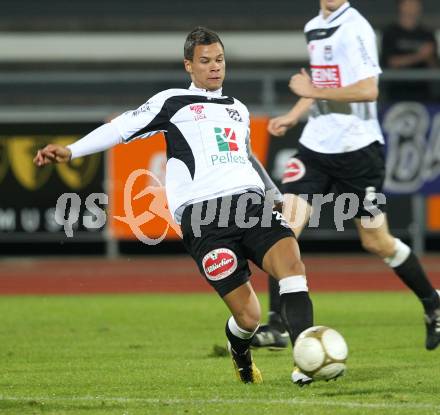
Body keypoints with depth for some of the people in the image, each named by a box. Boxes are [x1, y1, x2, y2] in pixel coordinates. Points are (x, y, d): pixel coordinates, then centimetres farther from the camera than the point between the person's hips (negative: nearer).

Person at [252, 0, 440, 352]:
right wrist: (293, 116, 14)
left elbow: (368, 90, -24)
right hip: (315, 147, 6)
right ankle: (276, 326, -10)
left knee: (377, 243, 4)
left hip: (357, 149, -6)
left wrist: (313, 92, -20)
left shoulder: (355, 28, -13)